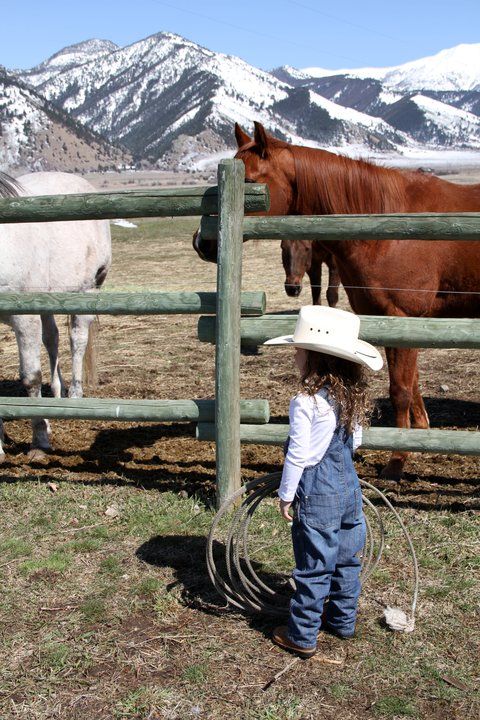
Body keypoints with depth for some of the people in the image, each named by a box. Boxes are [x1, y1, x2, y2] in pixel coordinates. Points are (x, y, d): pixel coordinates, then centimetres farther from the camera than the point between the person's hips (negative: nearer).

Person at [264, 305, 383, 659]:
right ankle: (343, 620, 37)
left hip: (317, 494, -7)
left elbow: (297, 455, -18)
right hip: (349, 486, 7)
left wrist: (286, 494, -7)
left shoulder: (305, 402, -22)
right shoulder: (352, 396, 1)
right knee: (346, 558, 20)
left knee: (314, 566, 4)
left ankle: (302, 636, 17)